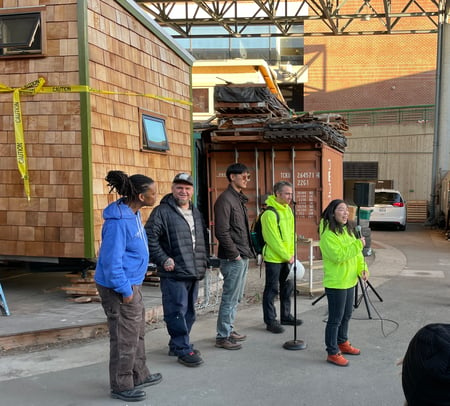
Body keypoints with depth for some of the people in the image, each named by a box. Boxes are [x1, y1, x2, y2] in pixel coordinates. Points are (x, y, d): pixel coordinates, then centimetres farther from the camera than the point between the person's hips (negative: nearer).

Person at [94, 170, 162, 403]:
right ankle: (121, 386, 18)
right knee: (125, 337, 2)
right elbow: (111, 260, -25)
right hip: (119, 287, -10)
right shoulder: (118, 221, -25)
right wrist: (125, 290, -19)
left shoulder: (133, 213, 5)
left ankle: (139, 376, 37)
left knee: (137, 331, 21)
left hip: (132, 283, 10)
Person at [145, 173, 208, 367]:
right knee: (177, 312, -7)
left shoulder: (196, 213, 18)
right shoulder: (162, 211, -6)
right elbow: (150, 237, -12)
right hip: (174, 273, -8)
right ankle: (183, 350, 2)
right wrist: (163, 259, -16)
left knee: (189, 312, 14)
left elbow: (203, 239, 28)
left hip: (194, 273, 8)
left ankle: (177, 344, 27)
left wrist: (203, 261, 18)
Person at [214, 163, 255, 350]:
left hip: (242, 257, 9)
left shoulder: (240, 199, 16)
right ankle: (222, 337, 7)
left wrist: (247, 251, 11)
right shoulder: (225, 199, -14)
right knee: (230, 298, -2)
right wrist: (235, 254, -17)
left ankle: (229, 329, 29)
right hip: (233, 258, -9)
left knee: (236, 298, 17)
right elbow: (222, 232, -20)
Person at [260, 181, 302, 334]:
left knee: (288, 287, 17)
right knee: (271, 290, 1)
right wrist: (287, 257, -15)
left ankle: (286, 316, 32)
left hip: (287, 258, 8)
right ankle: (270, 321, 11)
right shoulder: (269, 213, -19)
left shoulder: (288, 209, 8)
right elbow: (273, 240, -20)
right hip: (273, 258, -8)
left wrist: (292, 254, 5)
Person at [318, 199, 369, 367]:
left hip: (349, 280, 9)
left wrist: (362, 268, -1)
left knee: (346, 315, 21)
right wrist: (357, 244, -24)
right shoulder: (328, 234, -19)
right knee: (335, 319, 0)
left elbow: (356, 252, 13)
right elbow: (338, 256, -27)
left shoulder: (348, 230, 10)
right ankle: (333, 353, 10)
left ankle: (342, 343, 38)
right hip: (335, 283, -9)